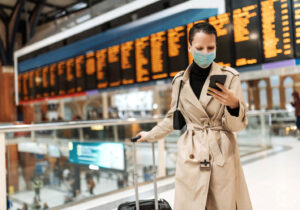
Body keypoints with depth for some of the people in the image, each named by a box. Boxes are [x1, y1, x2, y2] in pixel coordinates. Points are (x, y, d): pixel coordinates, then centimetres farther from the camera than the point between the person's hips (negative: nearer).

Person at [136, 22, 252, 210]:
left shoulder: (229, 76, -4)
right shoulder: (180, 81, 3)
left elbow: (239, 125, -3)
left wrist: (233, 104, -22)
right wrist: (150, 135, 24)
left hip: (223, 157, -1)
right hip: (191, 157, 2)